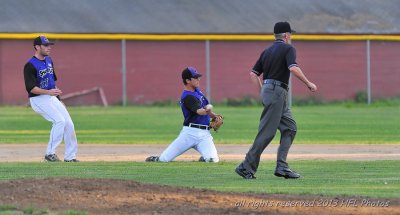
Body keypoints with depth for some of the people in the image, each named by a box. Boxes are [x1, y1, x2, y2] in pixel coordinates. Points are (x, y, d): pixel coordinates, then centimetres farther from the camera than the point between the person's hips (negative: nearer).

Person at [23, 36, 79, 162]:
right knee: (59, 121, -23)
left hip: (52, 99, 8)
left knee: (69, 124, 1)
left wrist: (59, 99, 20)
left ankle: (70, 156, 11)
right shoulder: (30, 65, -15)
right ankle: (50, 154, -16)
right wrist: (48, 92, -32)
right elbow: (30, 88, -22)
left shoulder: (49, 61, 12)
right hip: (39, 100, -8)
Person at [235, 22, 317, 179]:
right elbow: (293, 68, -21)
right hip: (277, 92, -9)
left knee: (290, 127, 11)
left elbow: (253, 74, 15)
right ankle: (247, 167, -12)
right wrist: (308, 83, -12)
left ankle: (281, 167, 2)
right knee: (267, 132, -10)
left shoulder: (267, 51, 18)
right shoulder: (288, 48, -4)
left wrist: (262, 93, 18)